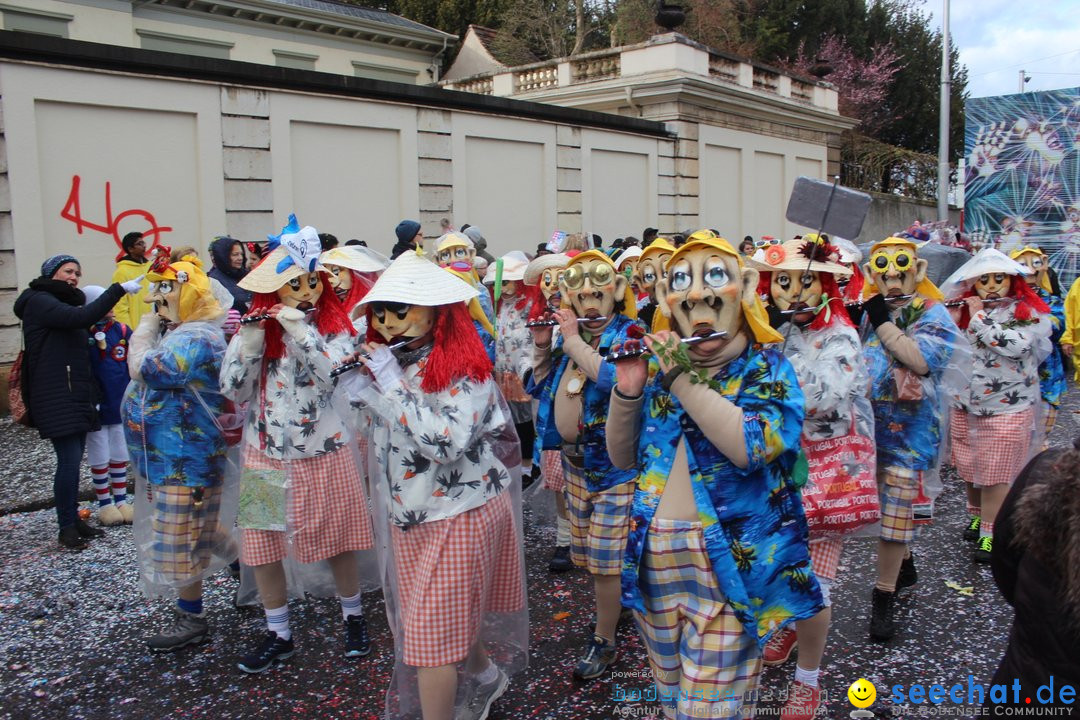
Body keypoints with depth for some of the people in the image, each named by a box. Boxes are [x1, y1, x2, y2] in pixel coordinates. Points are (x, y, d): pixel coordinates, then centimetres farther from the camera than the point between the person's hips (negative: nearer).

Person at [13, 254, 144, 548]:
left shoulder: (63, 304, 20)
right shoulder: (39, 301, -8)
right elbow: (81, 317, -25)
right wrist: (119, 289, -26)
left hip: (76, 394, 9)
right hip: (56, 398, -9)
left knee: (73, 460, 10)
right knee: (69, 461, -9)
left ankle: (74, 520, 18)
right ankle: (66, 527, 1)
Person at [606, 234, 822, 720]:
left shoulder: (766, 368, -5)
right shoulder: (659, 366, 8)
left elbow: (751, 447, -24)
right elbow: (622, 457, 7)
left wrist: (685, 381, -21)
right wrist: (627, 391, -9)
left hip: (728, 560, -5)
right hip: (655, 557, 5)